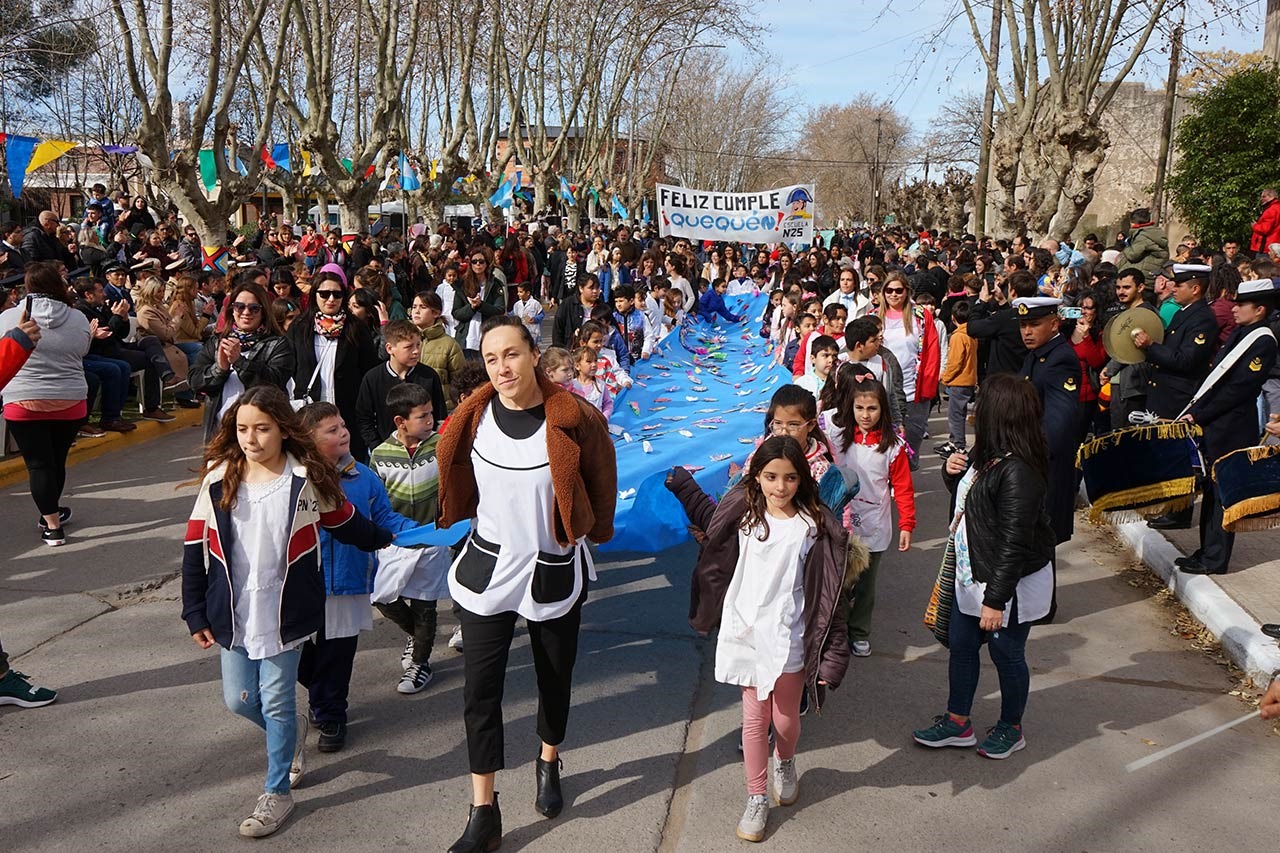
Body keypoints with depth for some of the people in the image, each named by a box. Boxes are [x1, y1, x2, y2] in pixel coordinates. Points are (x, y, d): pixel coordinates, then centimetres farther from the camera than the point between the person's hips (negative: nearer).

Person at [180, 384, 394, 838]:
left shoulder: (306, 477, -9)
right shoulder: (219, 478, -4)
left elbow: (346, 524, 7)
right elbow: (195, 550, 1)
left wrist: (387, 539, 16)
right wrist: (196, 614, 1)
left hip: (284, 614, -3)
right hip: (234, 614, 3)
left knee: (276, 704, 3)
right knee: (238, 699, 9)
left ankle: (277, 793, 22)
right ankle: (292, 730, 41)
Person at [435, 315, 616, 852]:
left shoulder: (572, 418, -17)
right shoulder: (473, 419, -7)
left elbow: (601, 481, -2)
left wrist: (590, 530, 5)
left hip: (556, 571, -1)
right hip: (487, 568, 2)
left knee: (555, 678, 17)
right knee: (480, 689, 0)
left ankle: (549, 763, 46)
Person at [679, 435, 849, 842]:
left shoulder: (813, 525, -9)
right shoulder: (742, 513, -1)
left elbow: (828, 593, -7)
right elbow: (709, 519, 24)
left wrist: (830, 653, -10)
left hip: (789, 637, -2)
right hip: (746, 632, 2)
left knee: (785, 719, 12)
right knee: (754, 719, 8)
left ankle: (785, 763, 46)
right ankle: (757, 798, 25)